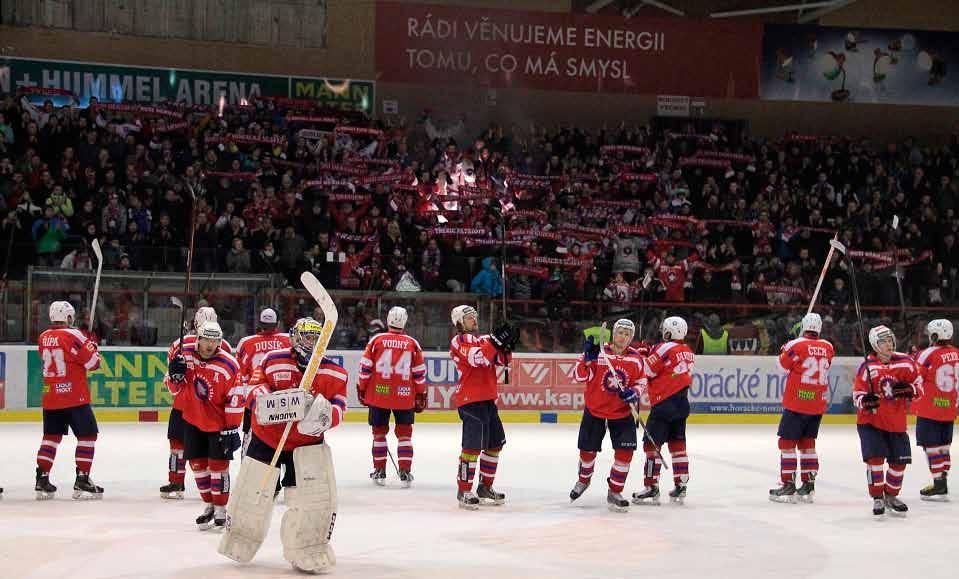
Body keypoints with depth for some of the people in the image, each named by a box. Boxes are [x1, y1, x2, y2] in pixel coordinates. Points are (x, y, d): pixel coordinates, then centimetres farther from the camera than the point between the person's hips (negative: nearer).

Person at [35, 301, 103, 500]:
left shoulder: (44, 338, 7)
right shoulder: (74, 336, -13)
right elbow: (93, 362, -11)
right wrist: (92, 346, 10)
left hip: (50, 397, 6)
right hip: (74, 396, -6)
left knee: (51, 436, 15)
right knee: (87, 435, 2)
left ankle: (42, 479, 12)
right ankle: (82, 480, -2)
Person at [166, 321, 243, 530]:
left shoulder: (229, 365, -19)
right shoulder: (185, 354, -8)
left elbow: (235, 400, -16)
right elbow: (176, 389, 4)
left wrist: (232, 428, -16)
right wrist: (175, 375, -18)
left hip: (218, 422, -4)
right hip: (193, 420, 4)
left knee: (218, 465, -5)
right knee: (198, 464, 9)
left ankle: (221, 510, 7)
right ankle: (209, 504, 26)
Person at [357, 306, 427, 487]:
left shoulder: (376, 340, -2)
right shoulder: (413, 344, 0)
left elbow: (365, 368, -1)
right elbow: (420, 372, 3)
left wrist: (362, 389, 11)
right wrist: (421, 395, 13)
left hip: (378, 395, 0)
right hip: (404, 397, 0)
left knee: (379, 431, 13)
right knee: (404, 432, 8)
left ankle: (379, 471, 15)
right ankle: (405, 472, 3)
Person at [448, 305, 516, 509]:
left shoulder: (482, 339, 20)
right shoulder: (459, 341, -6)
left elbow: (502, 360, 16)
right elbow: (476, 357, -23)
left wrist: (507, 345, -2)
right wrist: (495, 341, -26)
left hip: (487, 399, 9)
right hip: (470, 400, -9)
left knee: (495, 443, 15)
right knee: (473, 445, -14)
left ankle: (485, 487, 27)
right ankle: (464, 491, -10)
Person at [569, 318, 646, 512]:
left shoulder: (636, 358, -3)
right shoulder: (598, 351, -11)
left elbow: (641, 382, 9)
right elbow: (579, 376, -13)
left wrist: (634, 393, -12)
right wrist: (588, 358, -28)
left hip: (622, 414, 1)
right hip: (594, 411, -1)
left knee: (625, 451, -9)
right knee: (588, 450, 10)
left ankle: (614, 493, 7)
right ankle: (583, 480, 42)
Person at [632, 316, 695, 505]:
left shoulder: (665, 348, -13)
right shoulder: (689, 353, 11)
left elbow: (645, 372, -13)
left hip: (663, 404, -8)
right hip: (682, 404, 8)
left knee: (652, 444, -4)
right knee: (677, 444, 14)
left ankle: (652, 488, -7)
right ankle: (680, 487, 15)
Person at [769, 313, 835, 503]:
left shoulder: (796, 345, -12)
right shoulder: (828, 348, 3)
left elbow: (783, 365, 2)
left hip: (796, 404, -5)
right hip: (818, 404, 5)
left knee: (787, 442, 2)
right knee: (807, 442, 16)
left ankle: (788, 486, -1)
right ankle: (808, 486, 16)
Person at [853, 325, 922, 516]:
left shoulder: (906, 362, -4)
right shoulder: (867, 367, -10)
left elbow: (919, 384, 4)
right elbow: (857, 393, -6)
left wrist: (909, 390, -17)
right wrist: (865, 401, -28)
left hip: (897, 421, 3)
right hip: (870, 420, -3)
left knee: (899, 461, 8)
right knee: (875, 457, -15)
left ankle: (891, 495, 30)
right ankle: (877, 498, -2)